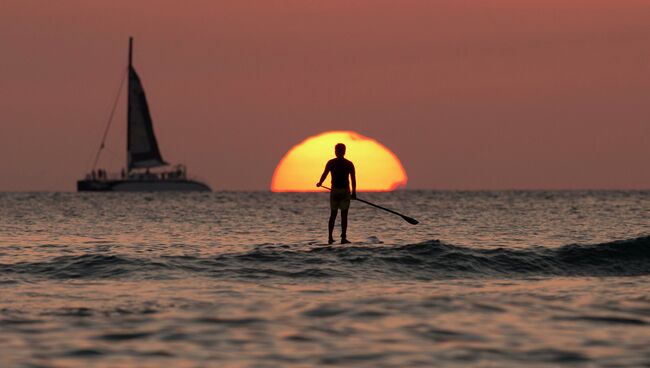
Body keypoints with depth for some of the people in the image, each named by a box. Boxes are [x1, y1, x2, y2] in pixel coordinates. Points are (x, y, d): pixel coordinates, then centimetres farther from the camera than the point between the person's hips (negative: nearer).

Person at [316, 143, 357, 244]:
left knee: (333, 214, 10)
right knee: (344, 215, 1)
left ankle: (330, 237, 5)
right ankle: (343, 238, -5)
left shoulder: (331, 163, 0)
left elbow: (324, 174, -7)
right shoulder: (349, 164, 0)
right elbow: (353, 179, -4)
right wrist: (354, 192, 1)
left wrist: (319, 183, 11)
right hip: (345, 191, -1)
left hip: (334, 190, 1)